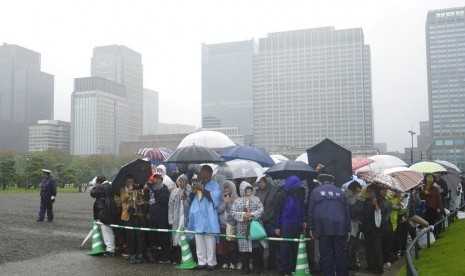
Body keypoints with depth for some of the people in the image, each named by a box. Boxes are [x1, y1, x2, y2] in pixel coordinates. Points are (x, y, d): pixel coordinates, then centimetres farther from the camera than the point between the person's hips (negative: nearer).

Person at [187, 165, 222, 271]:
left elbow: (215, 197, -13)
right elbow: (191, 199, 18)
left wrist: (202, 189, -16)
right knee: (199, 241, 5)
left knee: (210, 241, -6)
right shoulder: (198, 184, 21)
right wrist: (192, 192, -3)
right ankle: (202, 262, 10)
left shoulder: (215, 185, 4)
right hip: (198, 217, 5)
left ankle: (211, 262, 0)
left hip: (208, 217, -5)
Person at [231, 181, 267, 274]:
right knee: (244, 248, 2)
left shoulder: (256, 199, 7)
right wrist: (243, 215, -16)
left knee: (257, 247, -1)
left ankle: (257, 267, 12)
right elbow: (233, 213, -1)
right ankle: (245, 267, 14)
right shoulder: (237, 201, 8)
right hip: (243, 229, 0)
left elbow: (261, 210, -3)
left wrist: (252, 214, -17)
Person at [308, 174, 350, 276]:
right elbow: (346, 212, 12)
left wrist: (311, 228, 9)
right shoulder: (340, 192, 15)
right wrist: (348, 230, 14)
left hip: (323, 228, -1)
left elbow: (311, 211, 4)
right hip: (340, 228, 2)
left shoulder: (316, 191, 9)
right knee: (341, 254, 5)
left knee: (326, 255, 1)